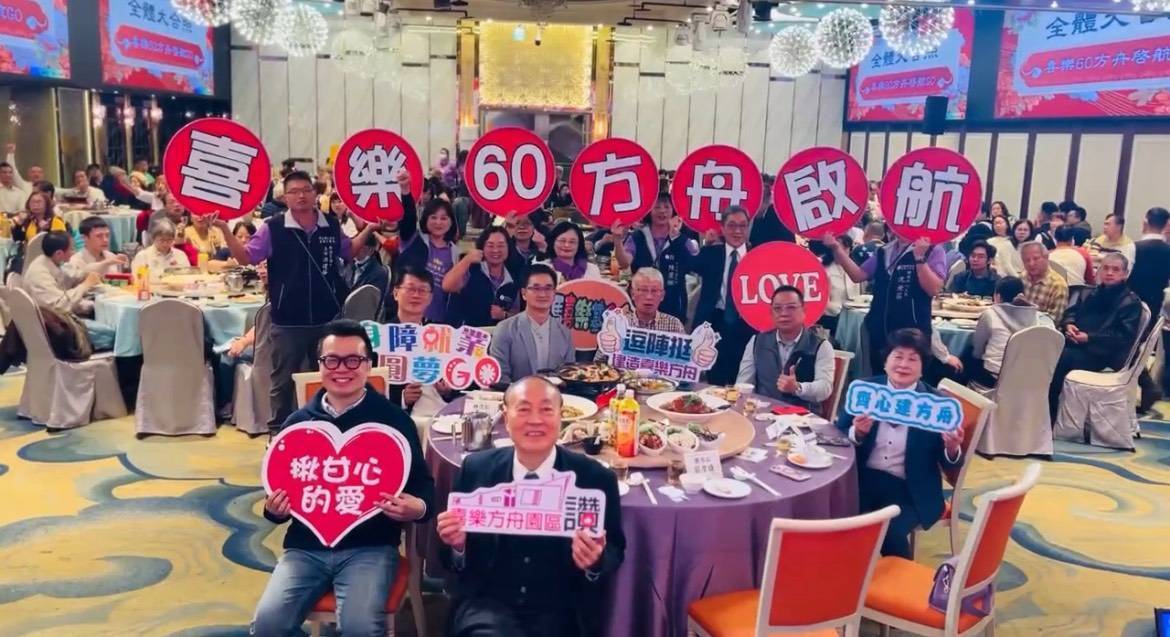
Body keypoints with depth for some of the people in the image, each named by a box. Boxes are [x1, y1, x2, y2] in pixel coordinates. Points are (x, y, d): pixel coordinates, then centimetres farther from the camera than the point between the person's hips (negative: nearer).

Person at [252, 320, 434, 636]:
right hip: (306, 546, 3)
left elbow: (423, 486, 0)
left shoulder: (394, 419, 0)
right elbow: (279, 488, 18)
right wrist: (274, 509, -5)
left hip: (370, 547, -3)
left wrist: (417, 508, -23)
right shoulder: (298, 421, 10)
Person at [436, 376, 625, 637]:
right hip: (486, 603, -1)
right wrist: (457, 543, -14)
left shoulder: (596, 478, -3)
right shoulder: (476, 468, 2)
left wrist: (597, 562, -18)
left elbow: (615, 553, 3)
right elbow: (455, 563, 8)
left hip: (559, 613, 2)